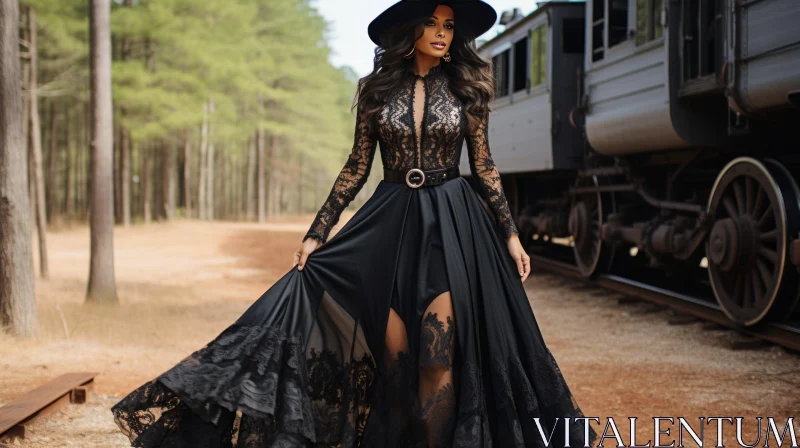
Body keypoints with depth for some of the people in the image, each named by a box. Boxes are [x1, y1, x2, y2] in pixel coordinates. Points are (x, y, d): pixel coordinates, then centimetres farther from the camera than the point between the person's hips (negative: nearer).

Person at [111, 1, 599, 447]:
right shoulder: (376, 88, 4)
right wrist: (317, 234, 3)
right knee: (393, 357, 1)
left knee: (438, 359, -6)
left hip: (453, 224, -1)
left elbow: (484, 165, 6)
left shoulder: (466, 86, 2)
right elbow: (357, 167, 7)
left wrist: (510, 233, 2)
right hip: (390, 222, 2)